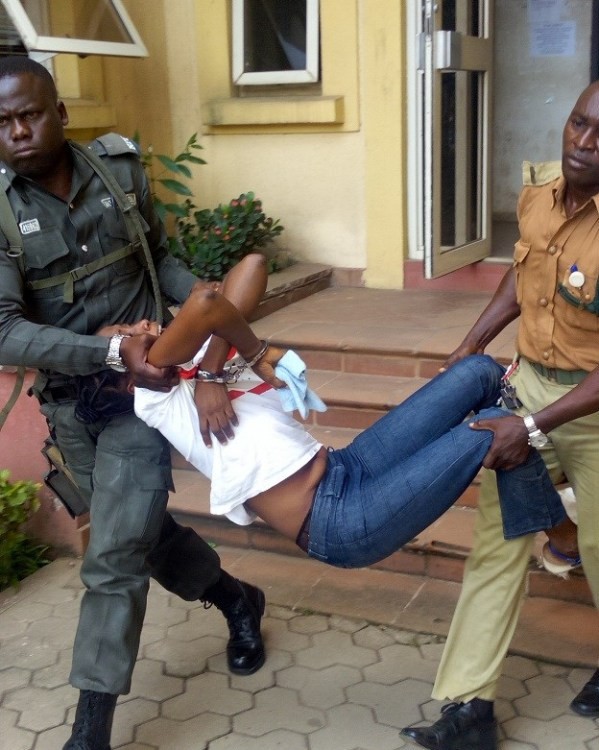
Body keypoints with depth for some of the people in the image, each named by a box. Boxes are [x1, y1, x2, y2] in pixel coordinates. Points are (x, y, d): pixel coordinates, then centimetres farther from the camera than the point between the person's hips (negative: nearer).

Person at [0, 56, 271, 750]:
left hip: (143, 387, -1)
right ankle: (237, 601, 44)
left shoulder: (119, 169, -6)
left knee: (114, 557, -6)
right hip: (68, 401, 2)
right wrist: (110, 351, -34)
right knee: (141, 532, 16)